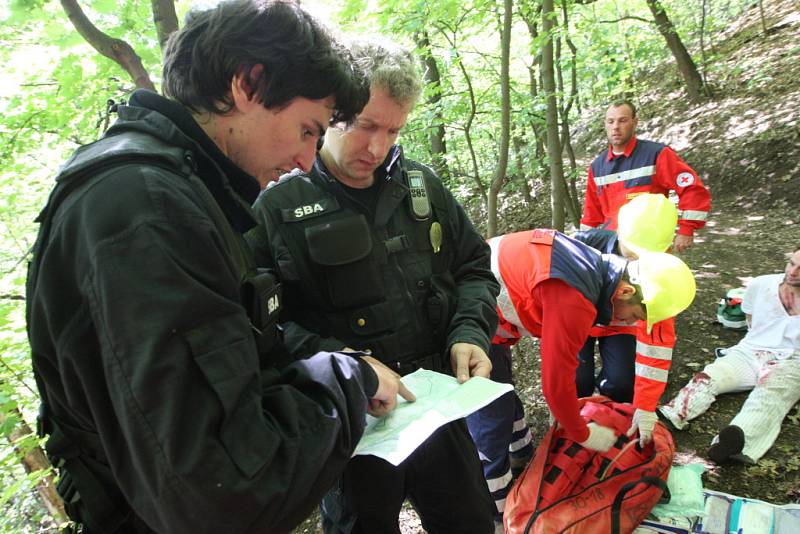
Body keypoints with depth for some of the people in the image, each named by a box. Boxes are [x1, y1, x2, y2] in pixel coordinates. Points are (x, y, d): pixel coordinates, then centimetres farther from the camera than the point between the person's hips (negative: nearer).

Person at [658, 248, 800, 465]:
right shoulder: (760, 285, 5)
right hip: (749, 352, 4)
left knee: (769, 391, -37)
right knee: (707, 376, -25)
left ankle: (738, 439, -67)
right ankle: (664, 418, -49)